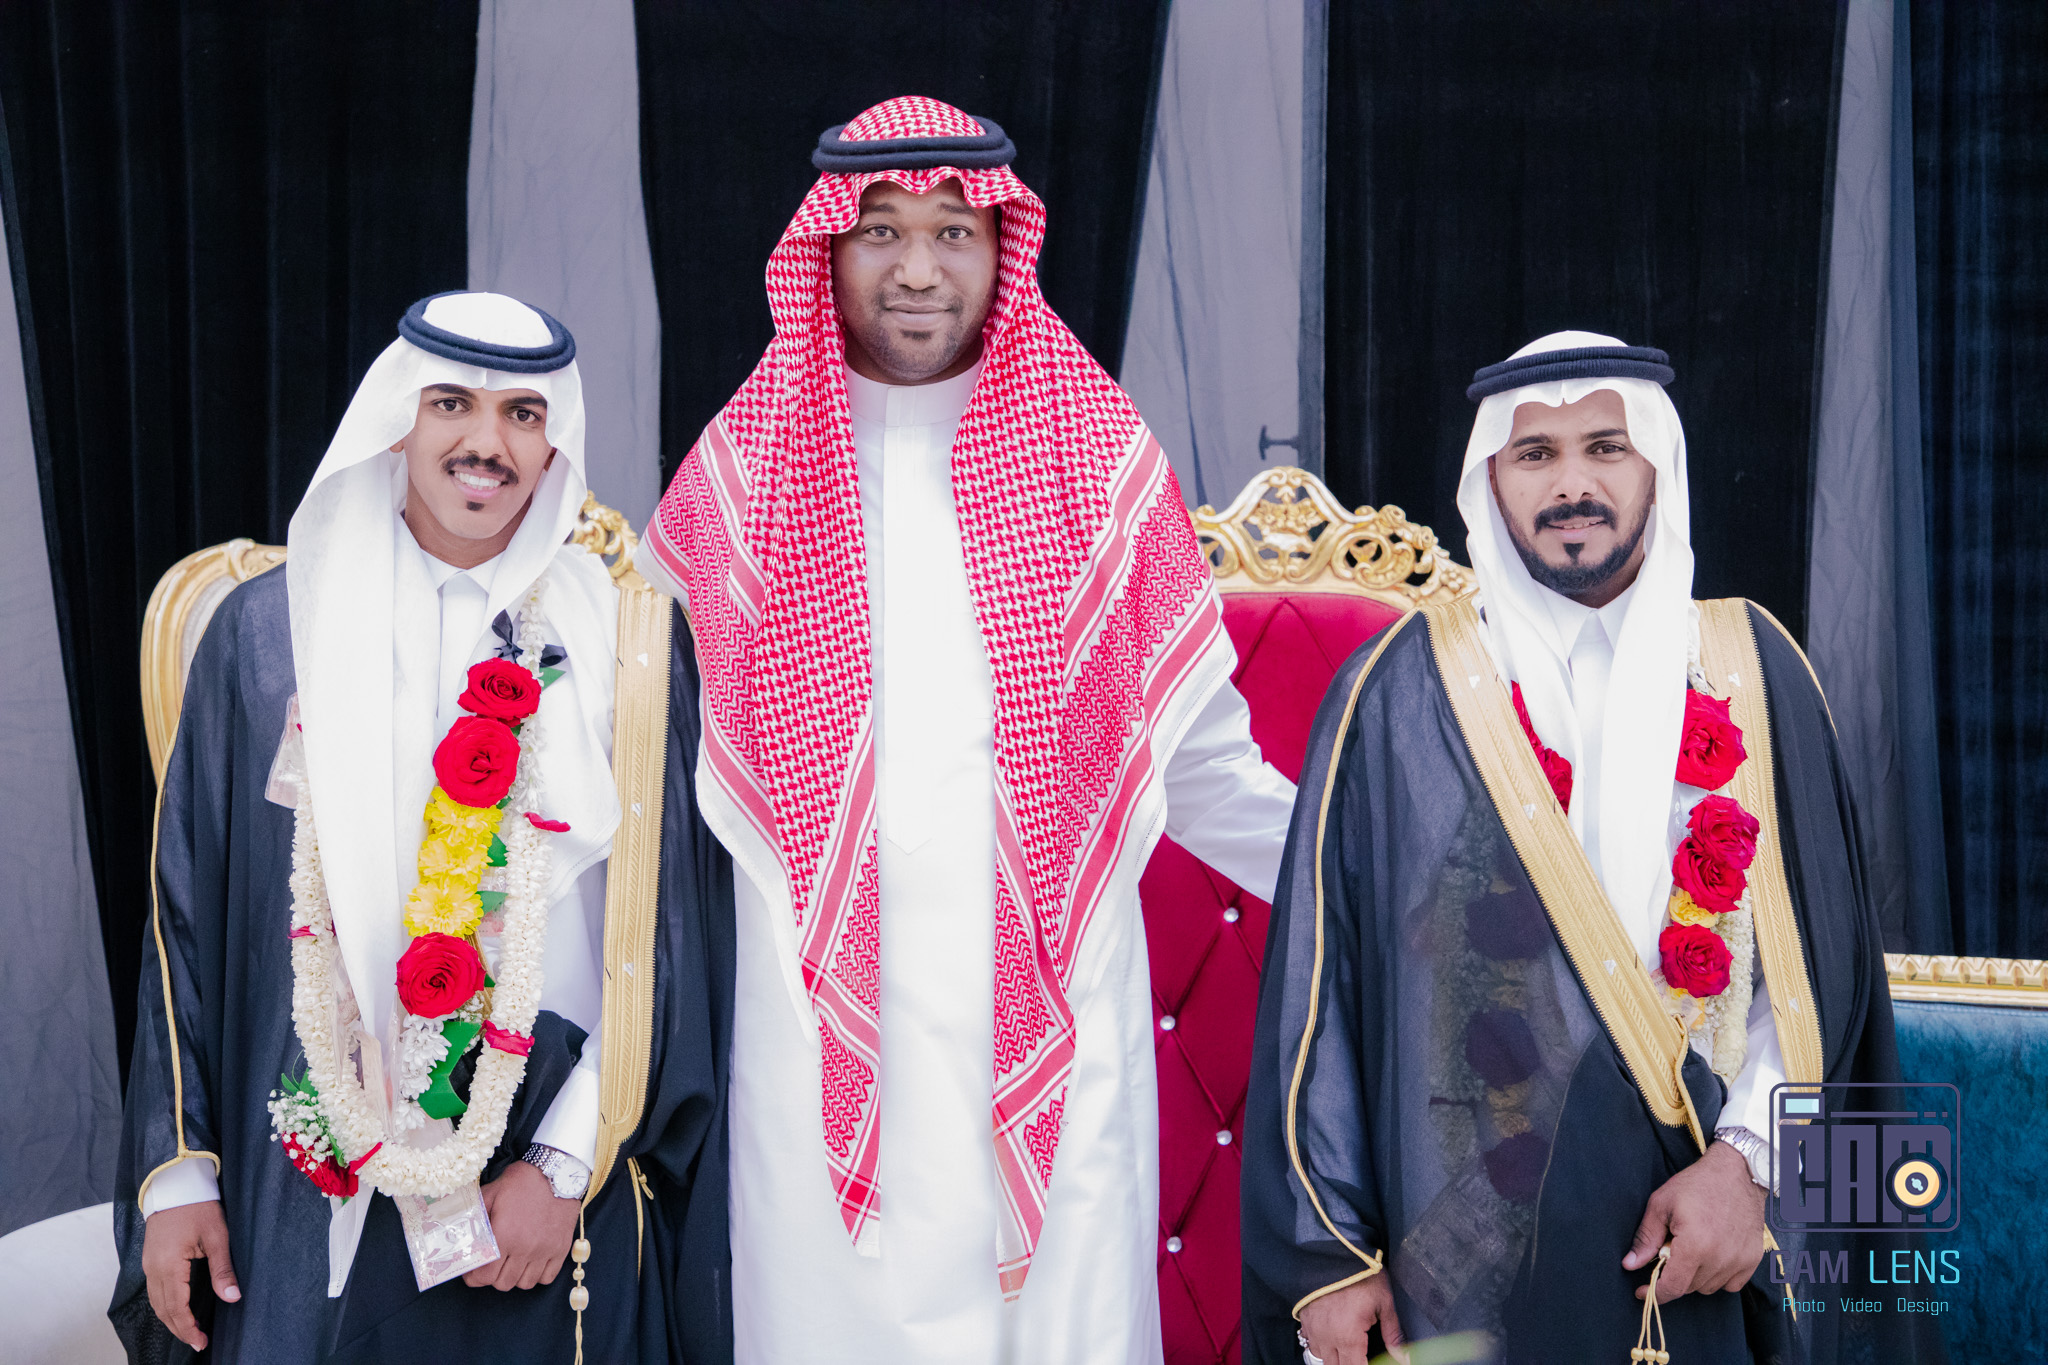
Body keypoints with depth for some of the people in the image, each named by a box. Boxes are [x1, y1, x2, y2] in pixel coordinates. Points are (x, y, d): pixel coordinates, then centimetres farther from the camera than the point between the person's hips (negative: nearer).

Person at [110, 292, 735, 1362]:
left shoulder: (632, 641, -1)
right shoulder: (271, 629, 2)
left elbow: (667, 934, -1)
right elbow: (189, 912, 5)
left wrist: (568, 1161, -7)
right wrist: (176, 1170, 2)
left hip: (558, 1182, 0)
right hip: (319, 1188, 1)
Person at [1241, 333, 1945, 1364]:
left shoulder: (1751, 673, 4)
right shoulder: (1401, 692, -2)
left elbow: (1819, 958, 2)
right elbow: (1320, 972, -3)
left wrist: (1747, 1159, -11)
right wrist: (1327, 1247, -6)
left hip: (1705, 1254, 2)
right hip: (1467, 1252, -2)